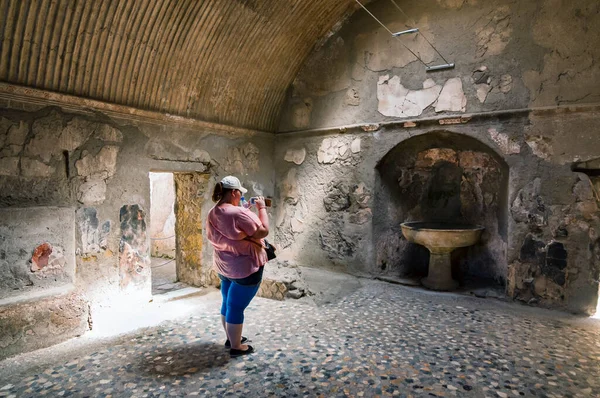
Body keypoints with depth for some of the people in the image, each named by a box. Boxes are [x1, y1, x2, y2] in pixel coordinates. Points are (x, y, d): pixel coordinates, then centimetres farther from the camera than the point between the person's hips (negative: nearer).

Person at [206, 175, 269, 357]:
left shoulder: (213, 214, 3)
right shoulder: (238, 213, -25)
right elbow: (263, 231, -21)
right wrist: (262, 208, -11)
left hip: (224, 266, 9)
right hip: (245, 267, -9)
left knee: (228, 303, 20)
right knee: (236, 306, 2)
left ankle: (231, 338, 36)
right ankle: (236, 346, 16)